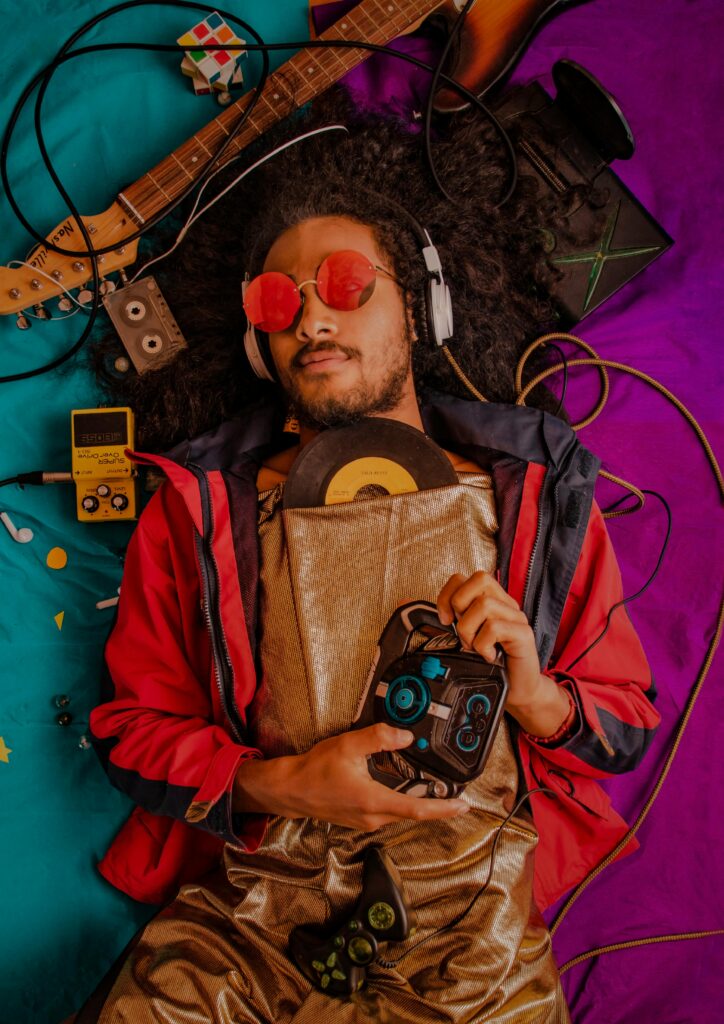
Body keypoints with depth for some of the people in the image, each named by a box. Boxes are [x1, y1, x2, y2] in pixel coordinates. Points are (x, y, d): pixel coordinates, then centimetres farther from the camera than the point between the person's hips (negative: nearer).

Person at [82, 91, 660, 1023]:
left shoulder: (535, 490, 2)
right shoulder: (198, 503, 1)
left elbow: (629, 719, 9)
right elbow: (131, 726, 4)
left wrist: (535, 699, -13)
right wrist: (278, 784, -12)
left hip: (471, 912, 1)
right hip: (250, 897, 1)